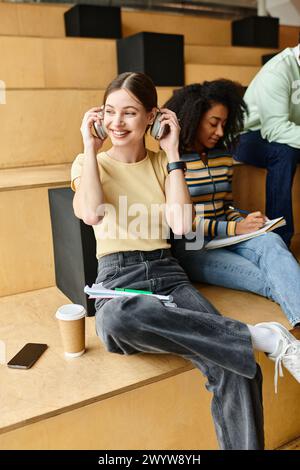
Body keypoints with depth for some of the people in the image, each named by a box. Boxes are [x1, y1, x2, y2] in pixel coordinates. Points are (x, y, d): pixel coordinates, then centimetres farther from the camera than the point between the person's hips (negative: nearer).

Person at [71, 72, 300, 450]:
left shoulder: (161, 162, 12)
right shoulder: (88, 163, 6)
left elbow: (182, 225, -6)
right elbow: (92, 213, -18)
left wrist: (172, 152, -2)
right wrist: (90, 148, -6)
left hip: (167, 273, 2)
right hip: (118, 278, -1)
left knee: (235, 373, -26)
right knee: (115, 319, -42)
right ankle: (261, 336, -29)